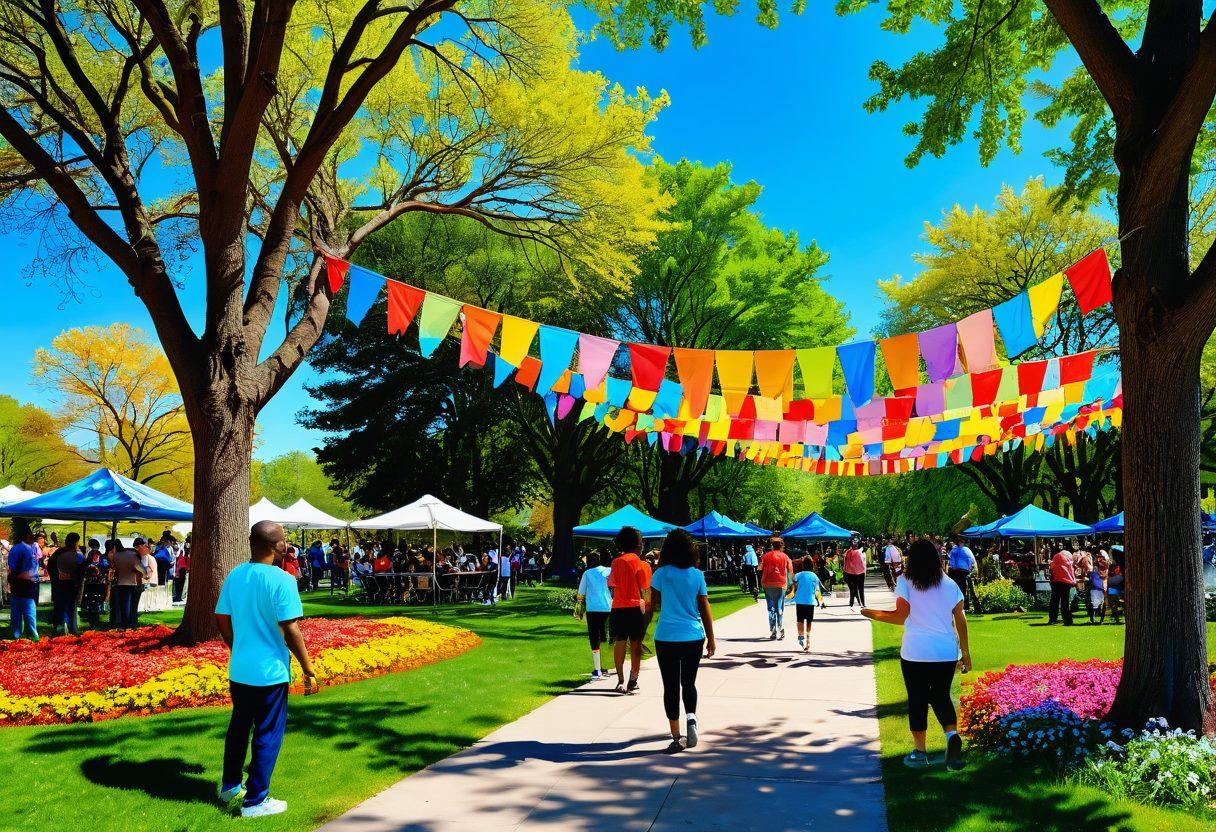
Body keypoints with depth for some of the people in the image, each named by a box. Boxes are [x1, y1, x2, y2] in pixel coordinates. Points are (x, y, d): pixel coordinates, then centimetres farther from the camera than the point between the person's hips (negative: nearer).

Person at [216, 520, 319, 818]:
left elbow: (222, 621, 8)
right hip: (271, 671, -7)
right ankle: (255, 801, 14)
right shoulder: (281, 580, -19)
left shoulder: (234, 576, 2)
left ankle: (230, 787, 38)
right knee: (268, 735, 6)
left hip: (238, 669, 7)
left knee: (239, 726, 23)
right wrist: (308, 671, -11)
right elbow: (291, 630, -20)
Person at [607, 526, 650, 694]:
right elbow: (645, 589, -5)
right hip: (635, 607, -2)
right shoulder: (640, 564, -4)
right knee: (635, 644, 7)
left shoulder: (616, 562, 2)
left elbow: (612, 584, 3)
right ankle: (633, 681, 7)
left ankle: (620, 680, 6)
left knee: (619, 643, 8)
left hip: (618, 608, 2)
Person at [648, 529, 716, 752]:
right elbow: (705, 609, 4)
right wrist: (711, 639, 10)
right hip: (694, 637, 2)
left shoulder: (661, 574, -4)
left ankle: (676, 738, 7)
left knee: (671, 687, 7)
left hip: (666, 637, -2)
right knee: (689, 683, 18)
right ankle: (691, 718, -7)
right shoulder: (697, 575, 1)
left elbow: (652, 606, -3)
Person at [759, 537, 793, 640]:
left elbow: (760, 568, 3)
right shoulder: (785, 556, 4)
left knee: (771, 608, 5)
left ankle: (773, 631, -1)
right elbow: (790, 571, 4)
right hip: (781, 585, 0)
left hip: (768, 584, 0)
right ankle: (781, 629, -4)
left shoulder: (766, 555, 3)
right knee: (780, 608, 7)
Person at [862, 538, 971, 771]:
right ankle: (952, 734, -9)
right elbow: (961, 620, 5)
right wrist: (965, 653, 12)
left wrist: (872, 614, 4)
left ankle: (919, 752, 15)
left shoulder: (906, 582, -4)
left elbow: (900, 616, -10)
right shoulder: (950, 585, 6)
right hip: (946, 653, 3)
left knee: (917, 699, 9)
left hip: (915, 652, -3)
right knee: (941, 696, 16)